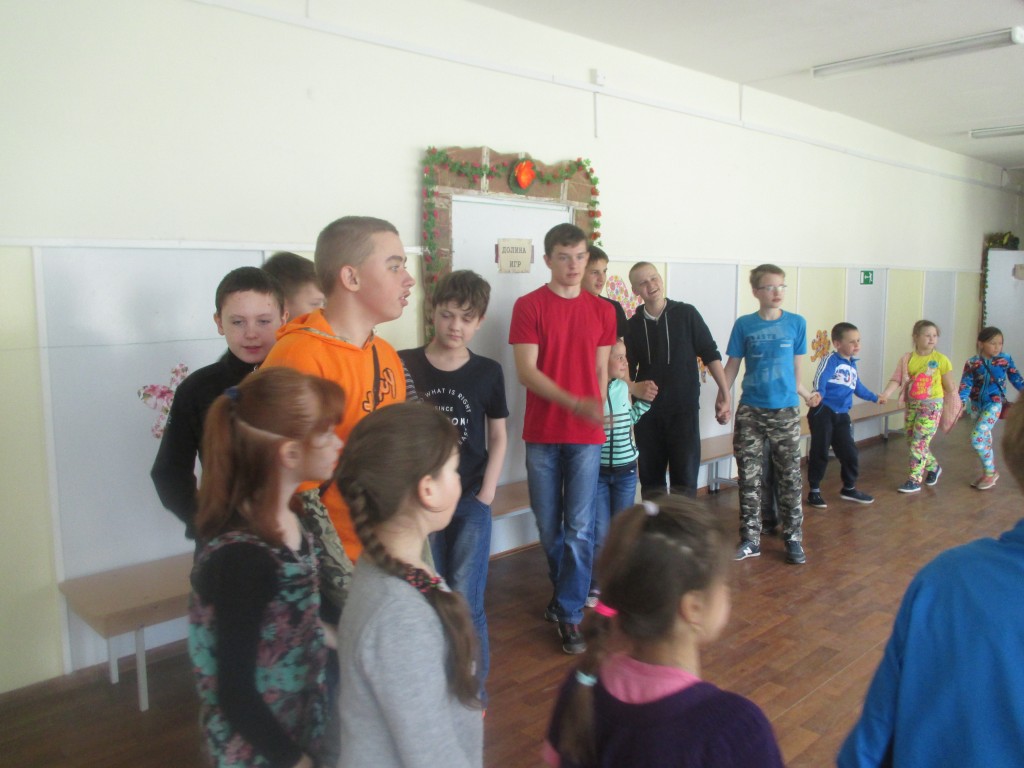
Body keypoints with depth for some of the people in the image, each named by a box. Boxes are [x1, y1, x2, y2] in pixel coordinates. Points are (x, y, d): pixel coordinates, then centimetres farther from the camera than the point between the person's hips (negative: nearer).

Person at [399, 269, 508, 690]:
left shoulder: (487, 372, 0)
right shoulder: (405, 365, -2)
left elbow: (498, 437, 6)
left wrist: (486, 493, -3)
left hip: (471, 501, 0)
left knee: (465, 602, 2)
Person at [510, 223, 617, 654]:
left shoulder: (602, 311, 7)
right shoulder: (528, 306, -3)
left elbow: (601, 372, 12)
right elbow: (526, 370, -11)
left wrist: (595, 411, 4)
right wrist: (574, 402, -22)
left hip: (587, 435, 1)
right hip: (542, 434, -1)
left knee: (579, 527, 0)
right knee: (548, 525, 11)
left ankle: (569, 613, 11)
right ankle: (565, 591, 33)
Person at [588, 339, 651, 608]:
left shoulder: (623, 388, 1)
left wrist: (644, 402, 7)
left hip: (626, 469, 5)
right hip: (597, 471, -5)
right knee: (600, 532, 1)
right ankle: (595, 586, 17)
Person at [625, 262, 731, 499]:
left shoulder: (686, 314, 0)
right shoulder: (633, 325, 5)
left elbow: (710, 354, 1)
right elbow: (627, 371, 10)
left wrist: (724, 394, -5)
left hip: (684, 408, -2)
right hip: (647, 411, 2)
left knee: (685, 479, -4)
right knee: (651, 480, 7)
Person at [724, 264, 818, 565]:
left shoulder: (796, 323, 2)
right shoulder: (744, 325, 0)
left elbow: (795, 368, 8)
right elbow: (731, 365, 3)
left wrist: (805, 394, -4)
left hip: (785, 411, 0)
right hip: (750, 412, 0)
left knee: (790, 477, 5)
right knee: (749, 477, 5)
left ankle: (793, 538, 18)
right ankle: (750, 539, 16)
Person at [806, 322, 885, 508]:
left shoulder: (852, 364, 15)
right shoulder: (831, 360, -11)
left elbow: (857, 387, 29)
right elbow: (820, 379, -26)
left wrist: (874, 397, 38)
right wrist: (818, 395, -43)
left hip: (841, 415, 7)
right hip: (823, 412, -7)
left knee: (849, 452, 10)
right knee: (820, 453, 0)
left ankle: (849, 488, 29)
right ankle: (814, 491, 13)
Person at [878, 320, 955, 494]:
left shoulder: (941, 360, -7)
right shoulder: (907, 359, 1)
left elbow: (949, 388, -1)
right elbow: (896, 380, -6)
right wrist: (884, 395, -22)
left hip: (931, 405, -5)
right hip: (911, 404, 5)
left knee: (919, 442, -8)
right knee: (912, 442, 13)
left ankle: (914, 480, 1)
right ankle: (933, 467, 38)